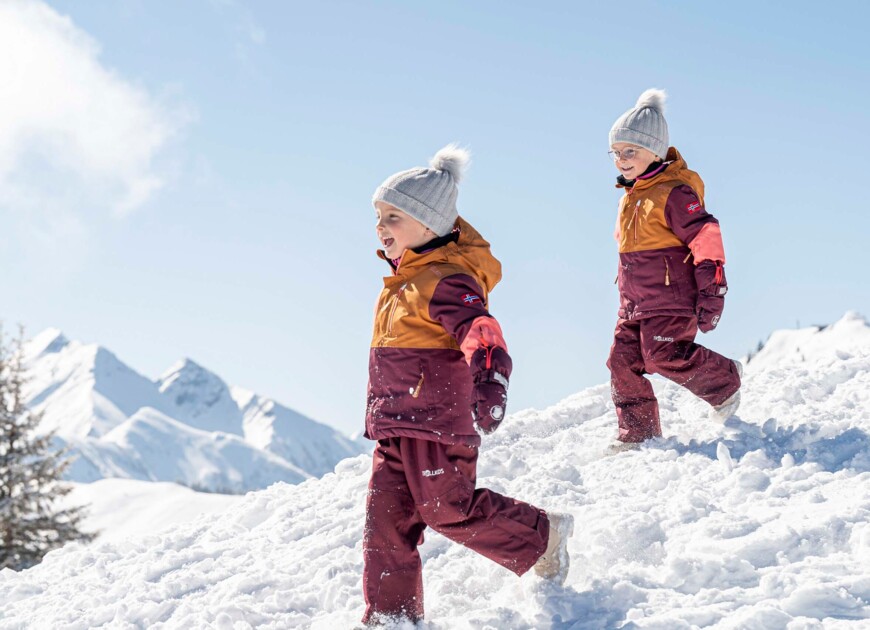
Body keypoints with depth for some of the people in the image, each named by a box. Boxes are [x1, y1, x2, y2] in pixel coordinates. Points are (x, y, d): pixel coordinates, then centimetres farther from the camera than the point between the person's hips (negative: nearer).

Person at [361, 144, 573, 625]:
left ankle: (541, 538, 15)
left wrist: (489, 385, -50)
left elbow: (482, 334, -31)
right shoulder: (405, 279, 16)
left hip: (438, 419, -9)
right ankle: (391, 615, 8)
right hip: (396, 424, 9)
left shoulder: (447, 281, -15)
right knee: (385, 518, 4)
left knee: (448, 508, -6)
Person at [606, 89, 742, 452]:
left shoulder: (674, 193, -12)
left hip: (670, 300, -9)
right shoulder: (630, 196, 17)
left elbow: (706, 241, -16)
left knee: (663, 355, -18)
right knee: (622, 361, 2)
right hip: (635, 303, 9)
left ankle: (724, 382, 7)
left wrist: (711, 294, -18)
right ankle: (638, 431, 10)